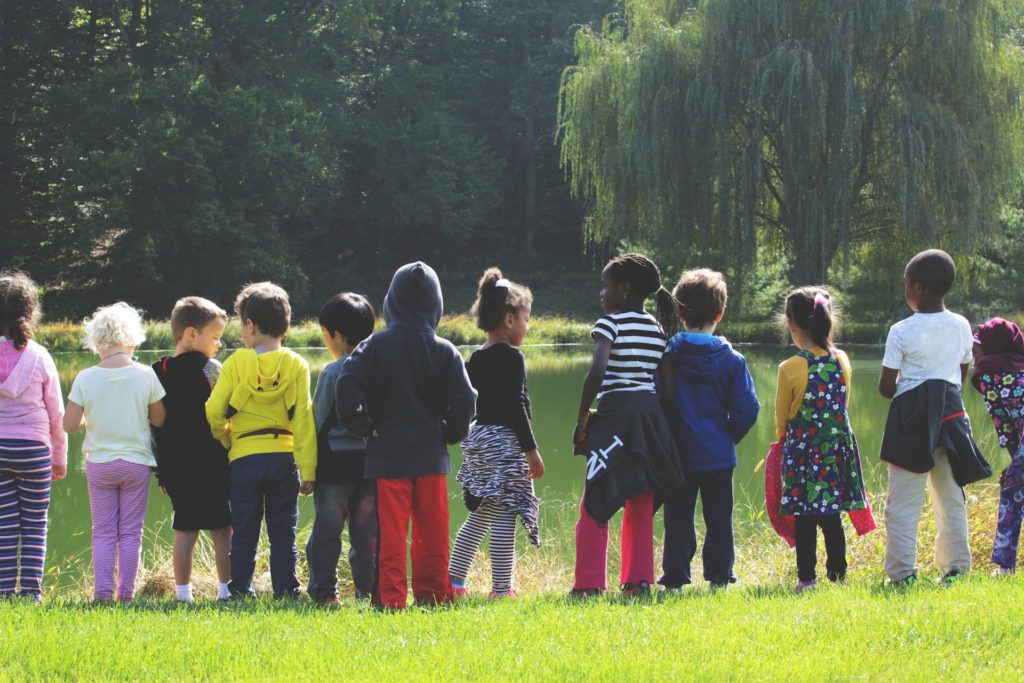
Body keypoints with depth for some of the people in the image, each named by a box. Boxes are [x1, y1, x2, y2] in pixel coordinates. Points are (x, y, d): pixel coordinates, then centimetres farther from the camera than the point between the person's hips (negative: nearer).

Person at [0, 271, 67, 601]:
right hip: (32, 449, -1)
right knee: (35, 524, 5)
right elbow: (56, 414, 1)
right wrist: (60, 457, 10)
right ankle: (31, 590, 0)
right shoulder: (39, 358, -5)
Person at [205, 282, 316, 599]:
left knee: (244, 531, 7)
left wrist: (227, 441, 13)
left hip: (244, 457, -1)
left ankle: (240, 590, 6)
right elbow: (303, 419, -5)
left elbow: (213, 413, -6)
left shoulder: (236, 363, -4)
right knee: (282, 532, 7)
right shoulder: (296, 365, -1)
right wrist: (308, 469, -4)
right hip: (283, 457, 1)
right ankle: (285, 590, 4)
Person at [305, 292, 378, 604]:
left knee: (327, 530, 3)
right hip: (371, 461, 4)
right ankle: (369, 588, 9)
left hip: (336, 462, -4)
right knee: (367, 529, 10)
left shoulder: (332, 373, -11)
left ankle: (323, 589, 4)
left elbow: (318, 422, -6)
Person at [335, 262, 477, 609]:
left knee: (391, 529, -1)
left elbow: (348, 387, -13)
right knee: (432, 531, 10)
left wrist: (364, 428, -2)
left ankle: (391, 597, -5)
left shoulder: (376, 346, -4)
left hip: (387, 453, -2)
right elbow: (464, 400, -6)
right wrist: (449, 434, 10)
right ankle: (433, 593, 14)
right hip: (431, 452, 2)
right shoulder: (445, 351, 0)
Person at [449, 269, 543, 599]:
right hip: (504, 442, -9)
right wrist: (531, 449, -14)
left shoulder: (475, 359, 12)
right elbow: (514, 406, -17)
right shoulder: (511, 357, -12)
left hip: (476, 439, 9)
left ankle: (453, 581, 16)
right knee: (504, 516, -6)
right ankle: (501, 589, -7)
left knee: (479, 517, 16)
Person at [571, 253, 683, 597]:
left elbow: (596, 372, -21)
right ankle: (639, 580, 9)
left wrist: (581, 421, -13)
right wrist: (658, 424, 17)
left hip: (616, 414, -6)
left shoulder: (611, 323, -7)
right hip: (651, 415, 6)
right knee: (641, 506, 11)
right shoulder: (656, 330, 13)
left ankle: (589, 584, -5)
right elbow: (669, 386, 10)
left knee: (594, 503, -1)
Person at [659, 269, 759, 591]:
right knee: (719, 518, 9)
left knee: (678, 518, 6)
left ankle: (675, 577, 5)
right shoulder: (732, 359, -4)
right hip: (719, 455, 0)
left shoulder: (667, 356, -5)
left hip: (677, 454, 0)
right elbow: (747, 410, -5)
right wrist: (728, 436, 11)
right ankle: (720, 576, 11)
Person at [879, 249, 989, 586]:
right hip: (951, 414, 5)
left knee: (903, 500, -1)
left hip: (911, 418, -5)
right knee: (951, 497, 12)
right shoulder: (961, 326, 4)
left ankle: (902, 571, -4)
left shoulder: (901, 332, -11)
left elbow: (885, 387, -8)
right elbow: (963, 375, 13)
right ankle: (956, 566, 14)